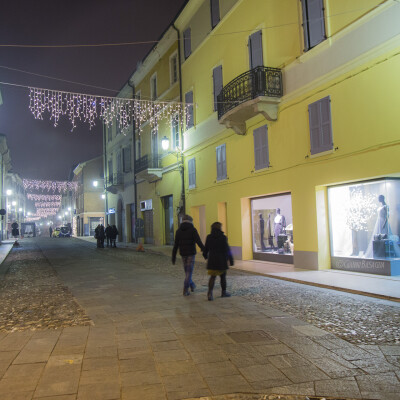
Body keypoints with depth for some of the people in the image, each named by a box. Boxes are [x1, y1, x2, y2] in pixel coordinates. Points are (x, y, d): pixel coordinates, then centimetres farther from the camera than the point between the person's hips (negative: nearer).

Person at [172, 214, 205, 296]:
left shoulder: (178, 230, 4)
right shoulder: (193, 229, -8)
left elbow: (176, 245, 3)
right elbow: (199, 242, -17)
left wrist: (173, 256, 6)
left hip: (183, 253, 4)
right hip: (191, 253, -4)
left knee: (187, 270, 20)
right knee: (189, 271, 0)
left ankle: (192, 285, 33)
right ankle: (185, 290, -4)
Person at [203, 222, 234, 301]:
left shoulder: (209, 237, 2)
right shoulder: (223, 237, -9)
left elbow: (206, 248, 10)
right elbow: (227, 250, -10)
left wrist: (205, 255, 30)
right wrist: (231, 259, -2)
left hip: (212, 260, 3)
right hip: (222, 260, -3)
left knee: (212, 277, 4)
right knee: (223, 276, 13)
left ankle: (210, 292, -13)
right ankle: (224, 292, 24)